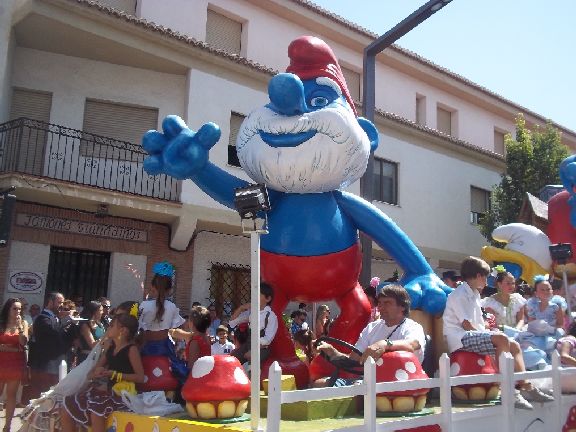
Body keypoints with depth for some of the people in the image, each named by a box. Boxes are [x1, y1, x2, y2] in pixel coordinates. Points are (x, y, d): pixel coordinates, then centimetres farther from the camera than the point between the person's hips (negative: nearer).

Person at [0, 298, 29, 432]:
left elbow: (23, 342, -7)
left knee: (11, 394, 6)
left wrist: (19, 326, -15)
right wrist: (11, 348, -12)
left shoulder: (23, 323, 4)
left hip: (16, 363, 1)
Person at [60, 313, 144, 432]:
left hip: (123, 393, -8)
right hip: (107, 390, 8)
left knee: (97, 410, -36)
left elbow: (140, 377, -13)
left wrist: (114, 374, -18)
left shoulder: (131, 349, -5)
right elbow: (90, 374, 17)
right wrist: (97, 373, -9)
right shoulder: (110, 349, 16)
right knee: (66, 410, -4)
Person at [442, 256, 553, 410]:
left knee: (514, 346, 4)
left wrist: (489, 331, 4)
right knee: (502, 339, -29)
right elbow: (467, 325, -17)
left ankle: (526, 387, 1)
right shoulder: (460, 294, -10)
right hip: (461, 339, -10)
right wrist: (491, 334, -10)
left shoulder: (473, 294, 21)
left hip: (475, 335, 10)